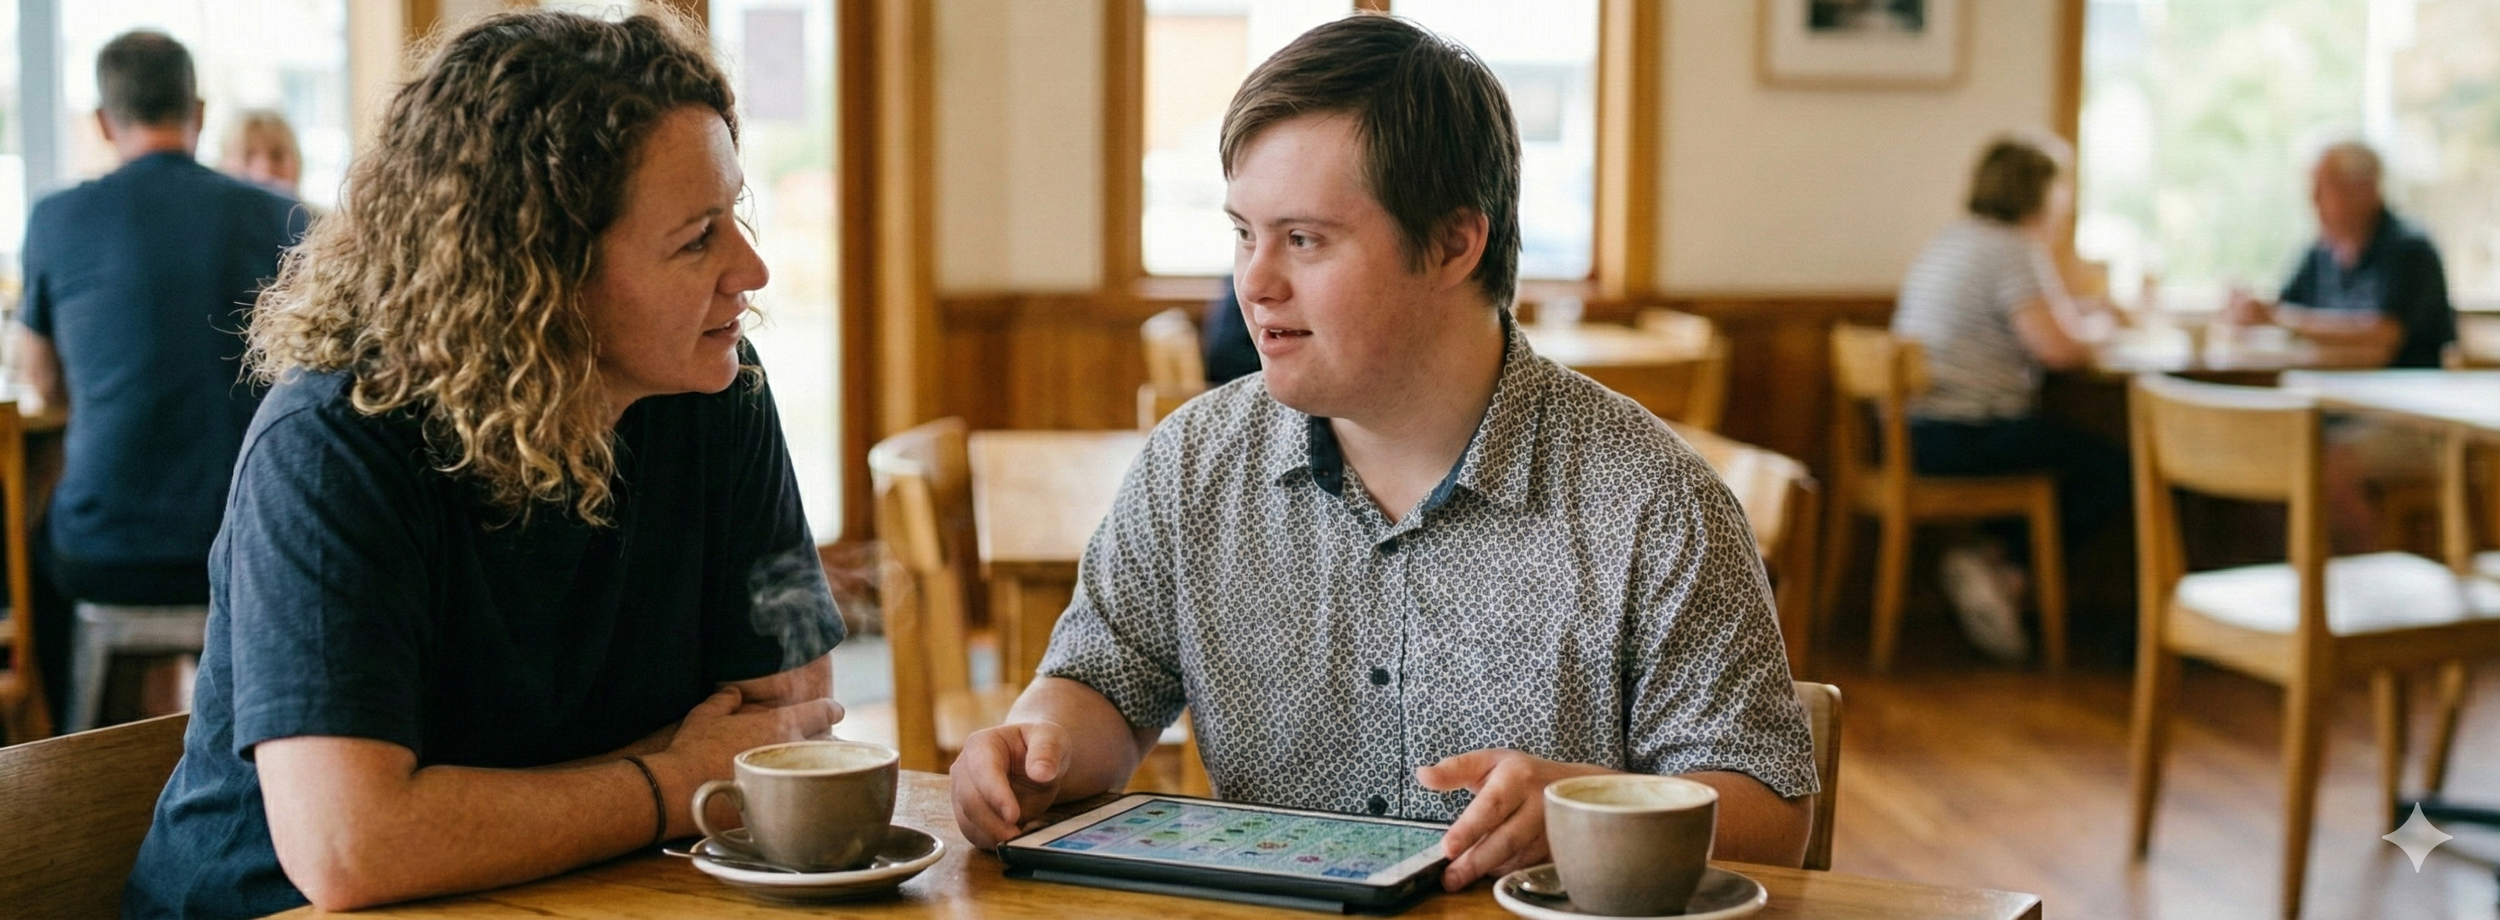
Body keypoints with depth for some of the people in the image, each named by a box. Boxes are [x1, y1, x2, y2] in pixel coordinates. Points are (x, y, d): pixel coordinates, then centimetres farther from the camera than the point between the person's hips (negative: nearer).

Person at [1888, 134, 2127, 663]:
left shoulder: (1953, 240, 19)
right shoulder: (2013, 251, -11)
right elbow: (2059, 348, -18)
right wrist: (2096, 326, 2)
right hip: (1963, 436, -10)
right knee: (2113, 470, -6)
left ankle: (1991, 558, 10)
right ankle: (2001, 566, -5)